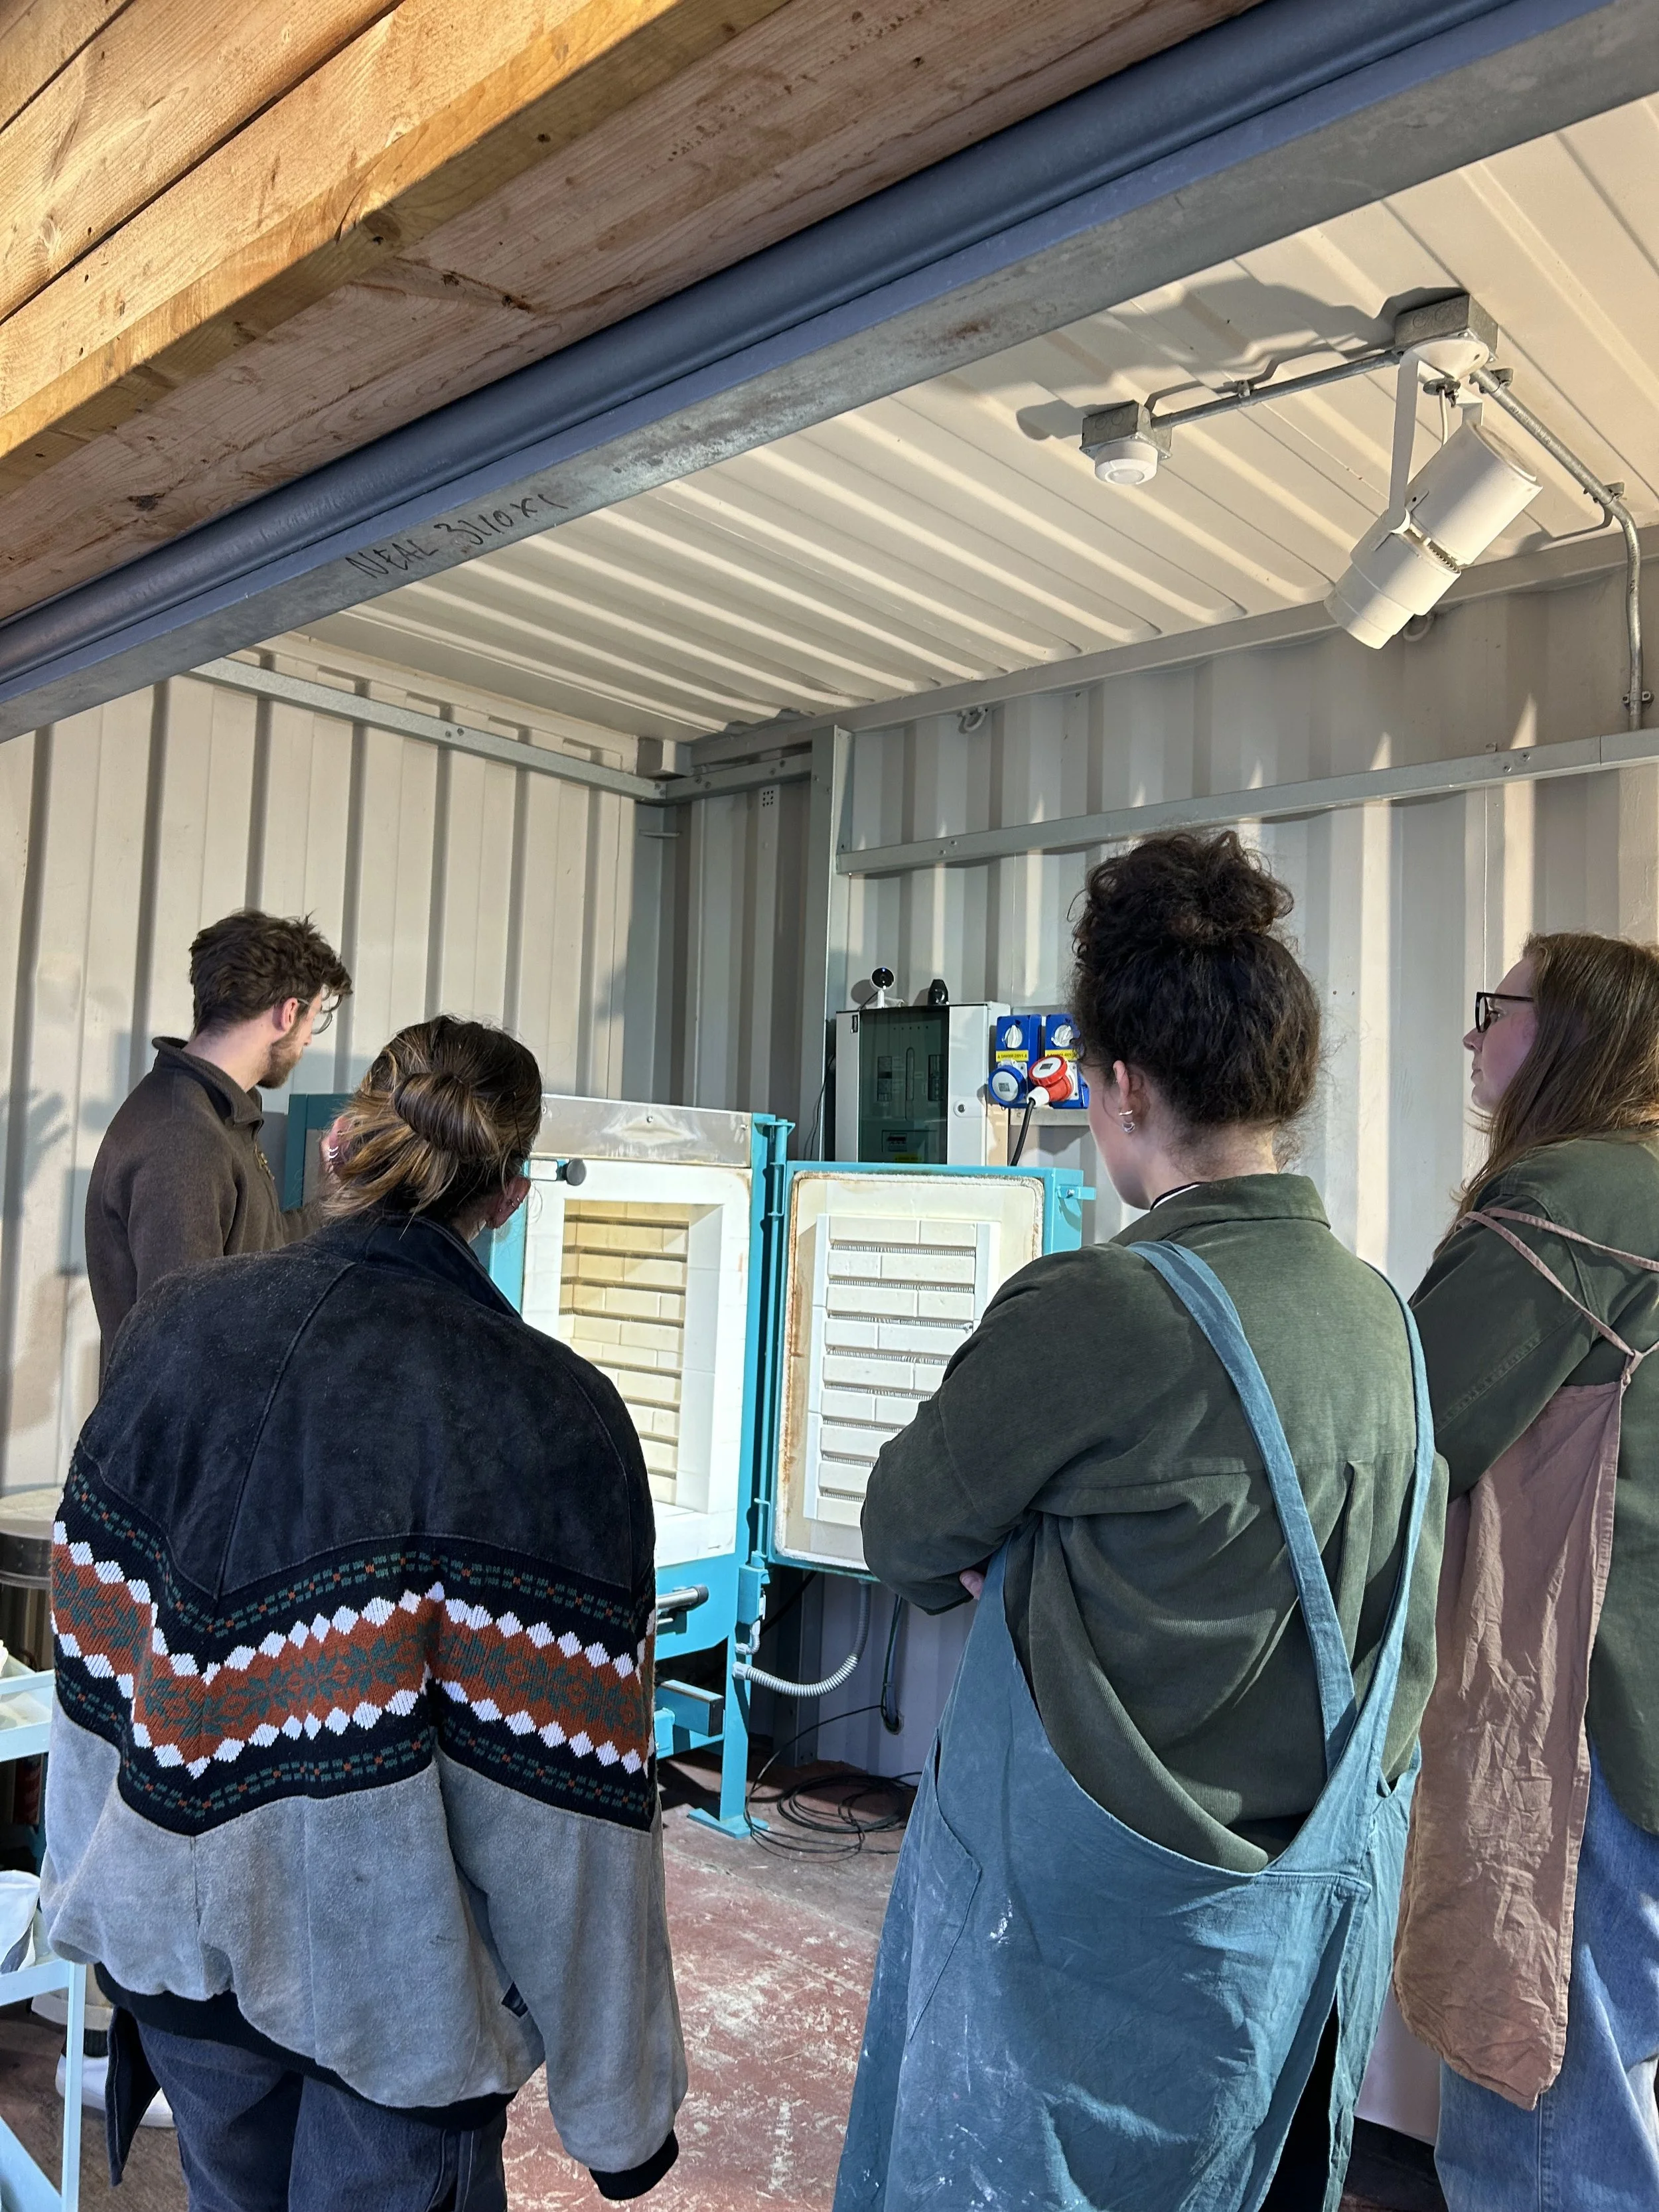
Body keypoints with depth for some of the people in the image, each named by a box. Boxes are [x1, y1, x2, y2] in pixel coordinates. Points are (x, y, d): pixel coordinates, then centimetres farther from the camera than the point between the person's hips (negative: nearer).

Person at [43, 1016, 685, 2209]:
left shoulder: (175, 1323, -11)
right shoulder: (553, 1417, -23)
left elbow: (97, 1647, 0)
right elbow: (570, 1794, -20)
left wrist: (105, 1881, 16)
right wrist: (622, 2106, -6)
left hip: (178, 1928, 5)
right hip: (392, 1970, -4)